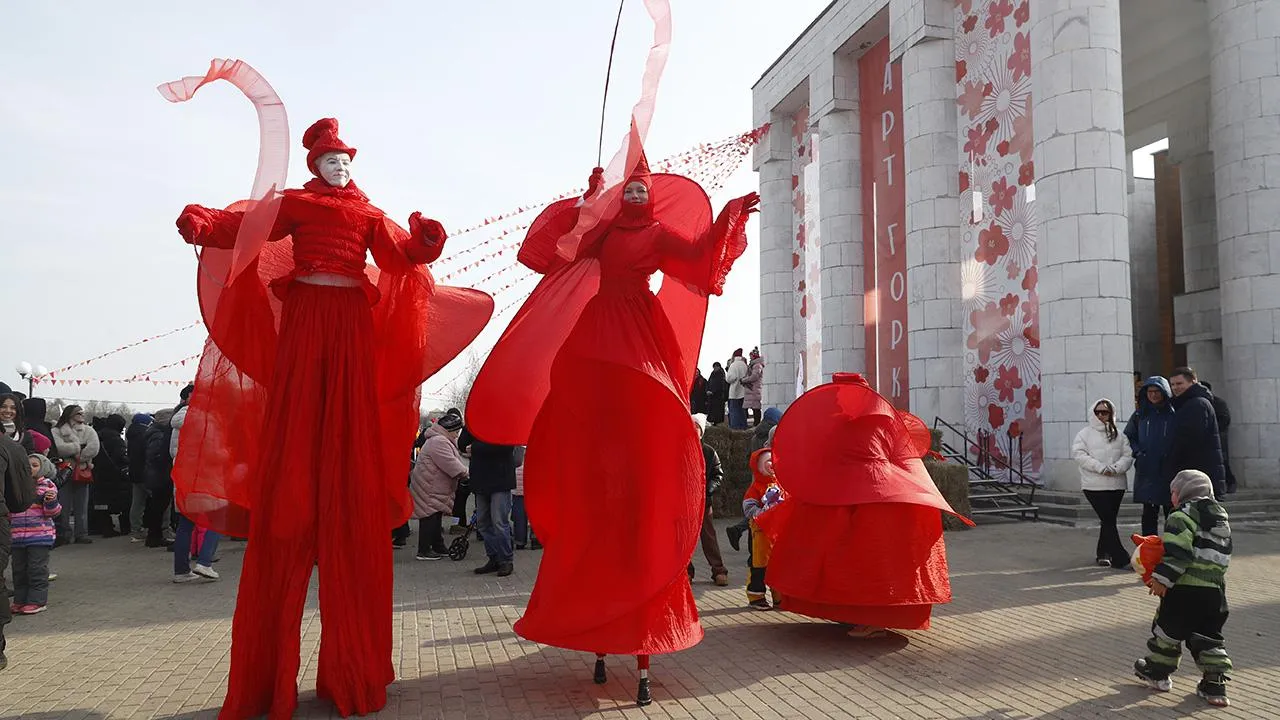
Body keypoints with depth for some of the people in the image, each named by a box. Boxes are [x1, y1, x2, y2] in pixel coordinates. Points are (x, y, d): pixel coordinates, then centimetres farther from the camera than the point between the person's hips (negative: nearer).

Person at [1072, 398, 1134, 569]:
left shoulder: (1119, 435, 12)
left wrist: (1116, 468, -14)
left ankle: (1103, 553, 23)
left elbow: (1128, 455, 5)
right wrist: (1100, 467, -16)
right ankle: (1120, 558, -10)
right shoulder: (1085, 433, 3)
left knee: (1108, 520, 10)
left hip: (1116, 484, 4)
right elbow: (1079, 454, -7)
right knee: (1108, 520, -9)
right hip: (1094, 484, -4)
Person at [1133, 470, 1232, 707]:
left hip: (1185, 589, -7)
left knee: (1168, 629, 9)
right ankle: (1215, 683, 10)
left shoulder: (1183, 516, -11)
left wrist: (1162, 578, -19)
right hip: (1215, 589, 7)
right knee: (1208, 637, 15)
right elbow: (1221, 556, 21)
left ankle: (1157, 672, 22)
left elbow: (1177, 553, -21)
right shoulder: (1221, 517, 17)